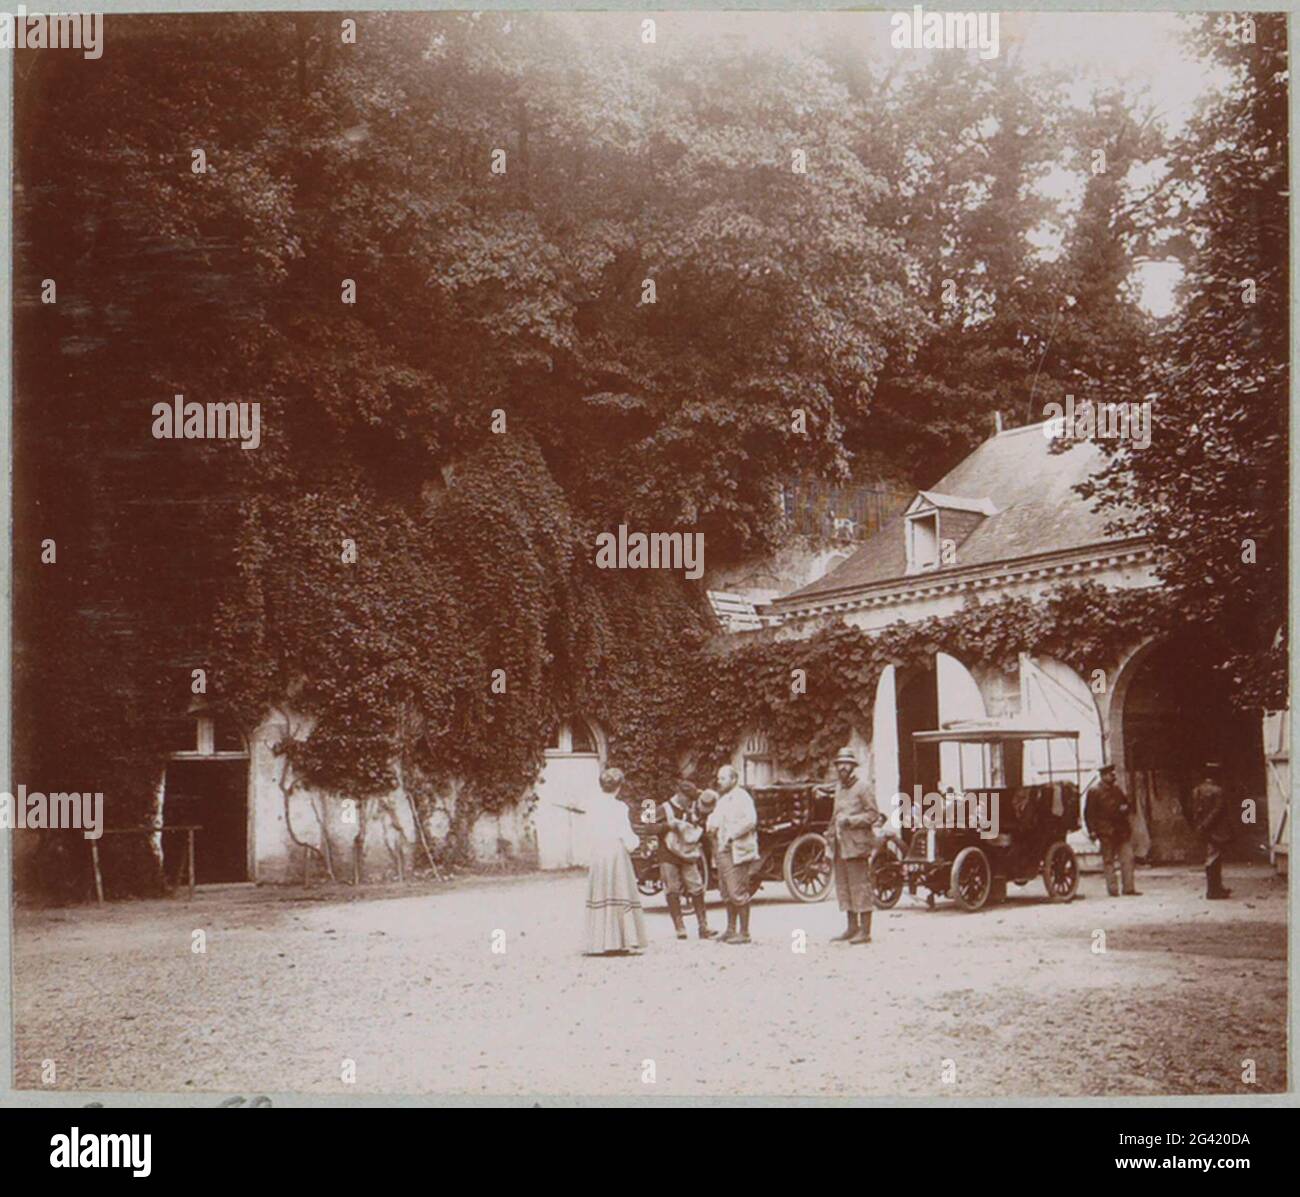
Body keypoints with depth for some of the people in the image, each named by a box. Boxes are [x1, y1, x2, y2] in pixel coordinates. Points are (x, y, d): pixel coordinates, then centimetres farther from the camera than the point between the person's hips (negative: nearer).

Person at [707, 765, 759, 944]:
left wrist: (731, 834, -20)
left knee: (738, 892, -9)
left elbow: (750, 820, -19)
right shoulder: (722, 798, 22)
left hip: (736, 851, -9)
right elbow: (714, 820, 29)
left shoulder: (741, 796, -7)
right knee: (727, 893, 13)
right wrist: (711, 823, 6)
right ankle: (731, 929, 21)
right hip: (722, 851, 9)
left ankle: (744, 932, -5)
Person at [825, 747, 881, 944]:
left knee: (861, 887, -5)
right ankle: (852, 927, 20)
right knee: (843, 887, 11)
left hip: (856, 844, -8)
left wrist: (849, 820, -19)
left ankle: (865, 931, -2)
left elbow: (873, 815, -10)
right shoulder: (839, 786, 17)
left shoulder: (862, 786, -6)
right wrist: (830, 839, 18)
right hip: (840, 845, 8)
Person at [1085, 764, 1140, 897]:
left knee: (1127, 858, 0)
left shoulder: (1117, 790, 16)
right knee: (1108, 861, 1)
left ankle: (1129, 888, 5)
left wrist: (1126, 808, 0)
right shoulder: (1094, 792, -2)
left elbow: (1127, 803, 25)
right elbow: (1089, 813, -3)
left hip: (1122, 830, 5)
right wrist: (1092, 831, -9)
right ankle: (1112, 889, 6)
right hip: (1106, 832, -5)